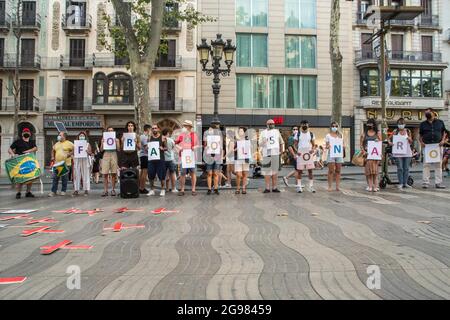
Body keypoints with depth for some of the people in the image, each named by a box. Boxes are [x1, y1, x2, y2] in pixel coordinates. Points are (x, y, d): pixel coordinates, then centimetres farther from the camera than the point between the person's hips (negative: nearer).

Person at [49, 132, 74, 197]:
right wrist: (53, 157, 14)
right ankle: (53, 191, 4)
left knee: (64, 178, 1)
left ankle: (63, 191, 11)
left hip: (66, 164, -5)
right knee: (54, 178, 0)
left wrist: (69, 154, -18)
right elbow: (53, 151, 28)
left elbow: (74, 150, -5)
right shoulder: (56, 144, 17)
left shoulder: (69, 144, -1)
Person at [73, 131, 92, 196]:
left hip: (85, 160, -2)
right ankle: (76, 190, 1)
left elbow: (90, 153, 2)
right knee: (77, 175, -1)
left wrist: (88, 152, -19)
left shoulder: (87, 144, 9)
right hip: (77, 160, 2)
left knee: (86, 175, -4)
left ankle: (86, 190, -2)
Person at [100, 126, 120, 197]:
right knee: (105, 174, -5)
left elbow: (118, 149, 5)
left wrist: (116, 142, -4)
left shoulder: (116, 139, 13)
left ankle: (113, 189, 5)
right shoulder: (104, 139, 14)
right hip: (106, 155, 0)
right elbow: (101, 150, 9)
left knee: (114, 174, -2)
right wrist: (102, 142, -3)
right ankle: (105, 190, -2)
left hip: (114, 155, 0)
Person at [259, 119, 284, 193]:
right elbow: (260, 144, 2)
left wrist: (281, 150, 14)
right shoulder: (263, 132, 6)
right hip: (266, 154, -2)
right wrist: (263, 142, -18)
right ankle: (267, 188, 2)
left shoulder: (277, 131, 13)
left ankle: (275, 187, 7)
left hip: (275, 153, 2)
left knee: (275, 171, 3)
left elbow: (281, 142, 21)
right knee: (267, 171, -3)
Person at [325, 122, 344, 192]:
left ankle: (337, 186, 6)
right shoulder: (328, 136, 6)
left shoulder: (340, 135, 14)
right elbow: (326, 146, 4)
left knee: (338, 171, 3)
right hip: (331, 154, -3)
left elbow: (342, 144, 15)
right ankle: (330, 186, -1)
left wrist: (343, 146, -8)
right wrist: (328, 146, -18)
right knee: (331, 171, -6)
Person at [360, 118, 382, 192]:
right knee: (368, 170, -2)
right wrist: (363, 151, -10)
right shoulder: (364, 133, 9)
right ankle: (369, 186, 2)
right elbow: (361, 144, 5)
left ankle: (375, 186, 0)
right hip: (367, 153, 0)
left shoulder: (377, 133, 8)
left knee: (375, 169, -2)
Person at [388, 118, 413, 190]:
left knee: (406, 168, 5)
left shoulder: (408, 131, 10)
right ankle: (400, 183, 2)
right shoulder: (395, 132, 3)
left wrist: (409, 139, -10)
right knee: (400, 168, -4)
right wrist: (390, 143, -18)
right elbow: (390, 139, 3)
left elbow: (411, 142, 12)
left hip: (407, 153, 3)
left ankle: (405, 183, 13)